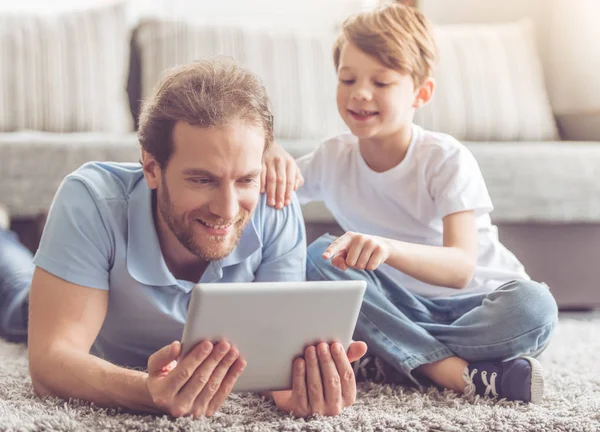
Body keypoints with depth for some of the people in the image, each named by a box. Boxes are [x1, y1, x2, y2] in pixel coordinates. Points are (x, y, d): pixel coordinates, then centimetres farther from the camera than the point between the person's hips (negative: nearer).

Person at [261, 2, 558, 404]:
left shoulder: (447, 159, -17)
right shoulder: (333, 159, -4)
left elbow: (460, 268, -30)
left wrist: (388, 248, -50)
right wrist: (272, 157, -30)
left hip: (473, 303, -3)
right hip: (403, 306, 3)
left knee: (534, 306, -35)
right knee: (319, 256, -23)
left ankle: (385, 363, -28)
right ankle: (455, 372, -29)